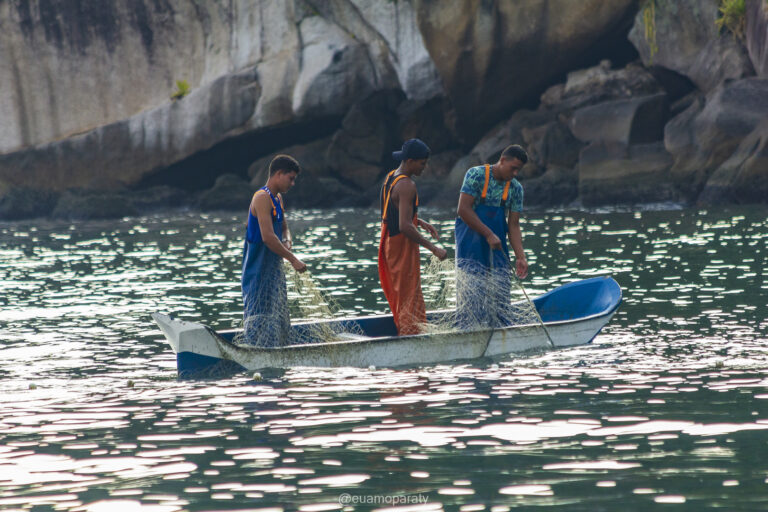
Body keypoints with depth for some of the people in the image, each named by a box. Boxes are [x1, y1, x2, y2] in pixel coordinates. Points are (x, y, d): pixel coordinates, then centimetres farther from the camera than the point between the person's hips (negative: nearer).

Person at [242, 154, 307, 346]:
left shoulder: (277, 198, 13)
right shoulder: (262, 198, -17)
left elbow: (284, 228, 24)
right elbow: (268, 237, -25)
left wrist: (286, 242, 0)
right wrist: (293, 260, -22)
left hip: (273, 268, 10)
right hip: (259, 270, -10)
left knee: (278, 315, 13)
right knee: (261, 316, -9)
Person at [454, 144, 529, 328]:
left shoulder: (515, 188, 5)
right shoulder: (476, 175, -11)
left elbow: (513, 225, 4)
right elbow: (463, 210, -17)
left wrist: (520, 257, -7)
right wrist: (489, 234, -20)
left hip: (498, 248, 6)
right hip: (471, 247, -5)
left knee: (501, 293, 6)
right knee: (471, 293, -9)